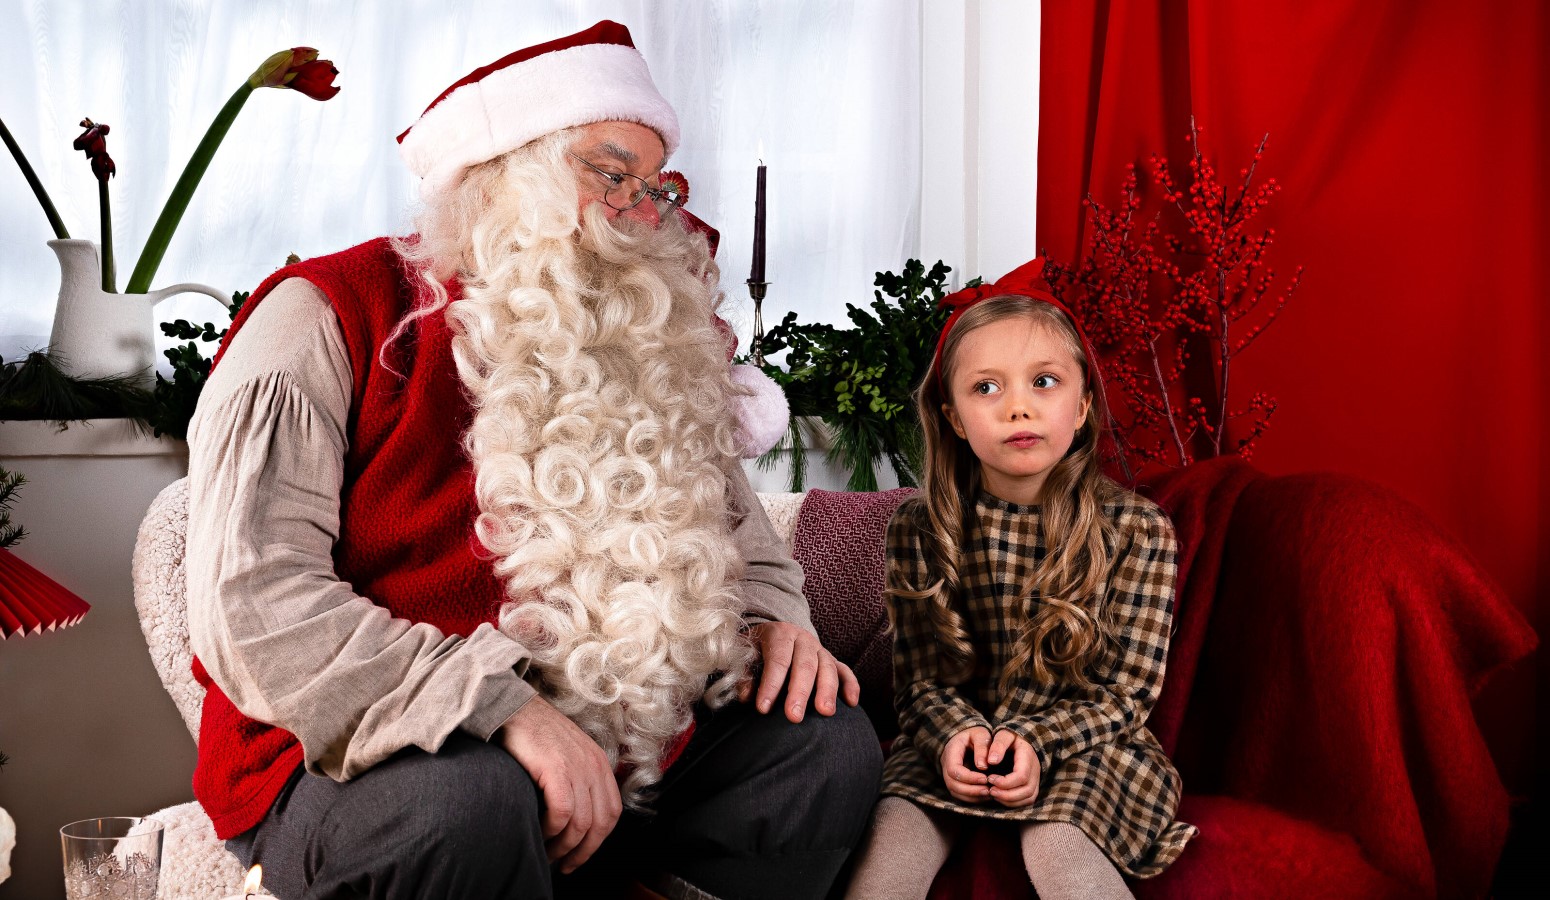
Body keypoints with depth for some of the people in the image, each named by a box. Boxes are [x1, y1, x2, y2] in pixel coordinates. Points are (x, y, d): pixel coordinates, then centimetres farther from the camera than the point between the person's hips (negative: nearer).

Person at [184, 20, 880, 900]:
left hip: (597, 749, 6)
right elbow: (251, 598, -17)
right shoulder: (333, 316, -7)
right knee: (473, 807, -37)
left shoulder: (646, 348, 12)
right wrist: (500, 707, -27)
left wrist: (771, 612, 1)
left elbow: (726, 510, 25)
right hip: (353, 763, -6)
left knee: (826, 736, -8)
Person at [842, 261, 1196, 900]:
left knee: (1056, 843, -32)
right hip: (956, 742, 2)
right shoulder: (919, 530, -2)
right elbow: (919, 679, 1)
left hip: (1089, 746, -1)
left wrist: (1034, 741, -23)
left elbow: (1124, 690, -6)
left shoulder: (1137, 529, -6)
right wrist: (957, 733, -22)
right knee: (897, 824, -27)